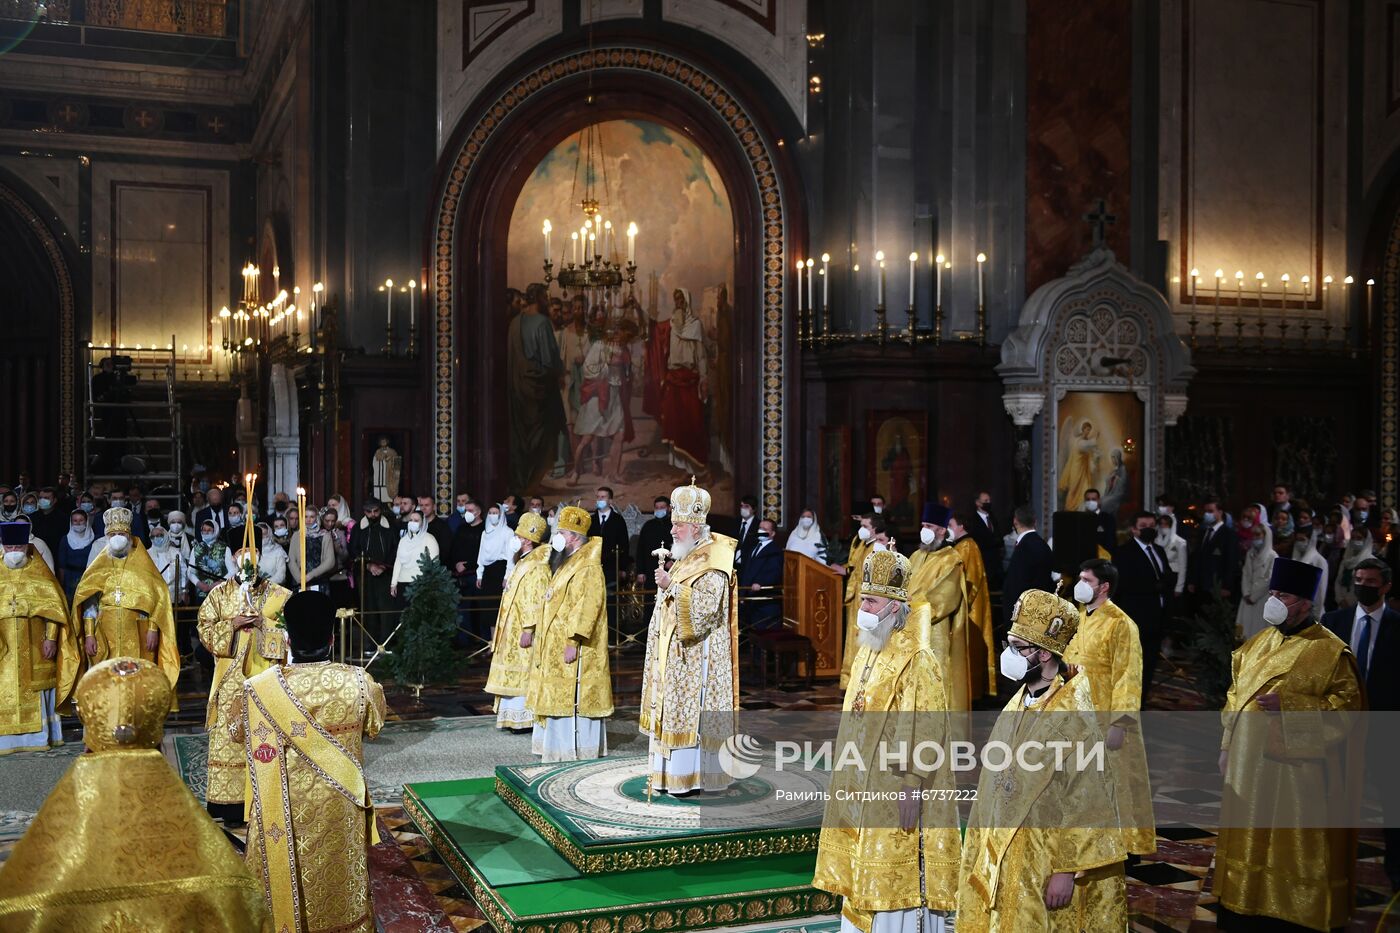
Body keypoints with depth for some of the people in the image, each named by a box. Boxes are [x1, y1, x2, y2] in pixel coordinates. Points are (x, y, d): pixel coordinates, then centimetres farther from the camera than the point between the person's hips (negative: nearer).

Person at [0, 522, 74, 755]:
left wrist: (51, 638, -10)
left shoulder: (39, 571, 4)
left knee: (35, 689, 1)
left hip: (34, 648, -2)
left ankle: (38, 736, 7)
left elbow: (53, 606, -1)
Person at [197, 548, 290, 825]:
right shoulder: (220, 594, 6)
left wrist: (264, 623, -14)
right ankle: (231, 805, 7)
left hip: (265, 676, -1)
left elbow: (293, 631, -1)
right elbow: (205, 630, 3)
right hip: (231, 678, 1)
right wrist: (232, 624, -13)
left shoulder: (280, 595, 2)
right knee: (228, 737, 0)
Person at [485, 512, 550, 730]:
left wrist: (527, 630, -25)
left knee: (525, 675, -5)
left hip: (521, 631, -10)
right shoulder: (522, 564, 14)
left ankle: (528, 717, 0)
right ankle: (516, 716, 16)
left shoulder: (537, 567, -17)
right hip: (512, 631, 10)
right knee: (515, 674, 12)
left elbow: (535, 602, -23)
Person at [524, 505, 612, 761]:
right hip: (554, 648, 10)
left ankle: (577, 753, -4)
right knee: (558, 700, 13)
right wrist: (532, 630, 20)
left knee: (572, 700, -8)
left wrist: (573, 641, -27)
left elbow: (587, 605, -24)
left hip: (572, 652, -10)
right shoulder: (565, 565, 17)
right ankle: (558, 750, 19)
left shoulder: (587, 567, -15)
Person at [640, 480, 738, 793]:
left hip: (696, 654, -9)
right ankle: (670, 773, 16)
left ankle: (689, 777, 0)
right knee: (670, 711, 10)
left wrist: (672, 586, -24)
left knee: (689, 711, -6)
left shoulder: (712, 563, -13)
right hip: (672, 651, 9)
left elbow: (705, 606, -24)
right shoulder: (683, 559, 16)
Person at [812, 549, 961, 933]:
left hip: (894, 789, -9)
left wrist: (911, 787, -21)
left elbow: (924, 730, -19)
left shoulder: (917, 660, -16)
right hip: (862, 786, 9)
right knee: (861, 875, 15)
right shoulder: (868, 653, 11)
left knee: (895, 881, -1)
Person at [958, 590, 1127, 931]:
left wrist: (1067, 872, -17)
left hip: (1044, 869, -7)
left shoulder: (1074, 718, -17)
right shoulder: (1016, 706, 7)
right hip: (1001, 862, 8)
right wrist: (980, 856, 15)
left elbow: (1088, 808, -17)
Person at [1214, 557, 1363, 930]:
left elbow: (1348, 705, -14)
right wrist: (1227, 746, 12)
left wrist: (1288, 704, -22)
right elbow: (1235, 696, 16)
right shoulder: (1257, 644, 9)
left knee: (1295, 850, 4)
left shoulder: (1331, 651, -10)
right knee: (1246, 842, 14)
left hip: (1297, 770, -6)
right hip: (1248, 763, 6)